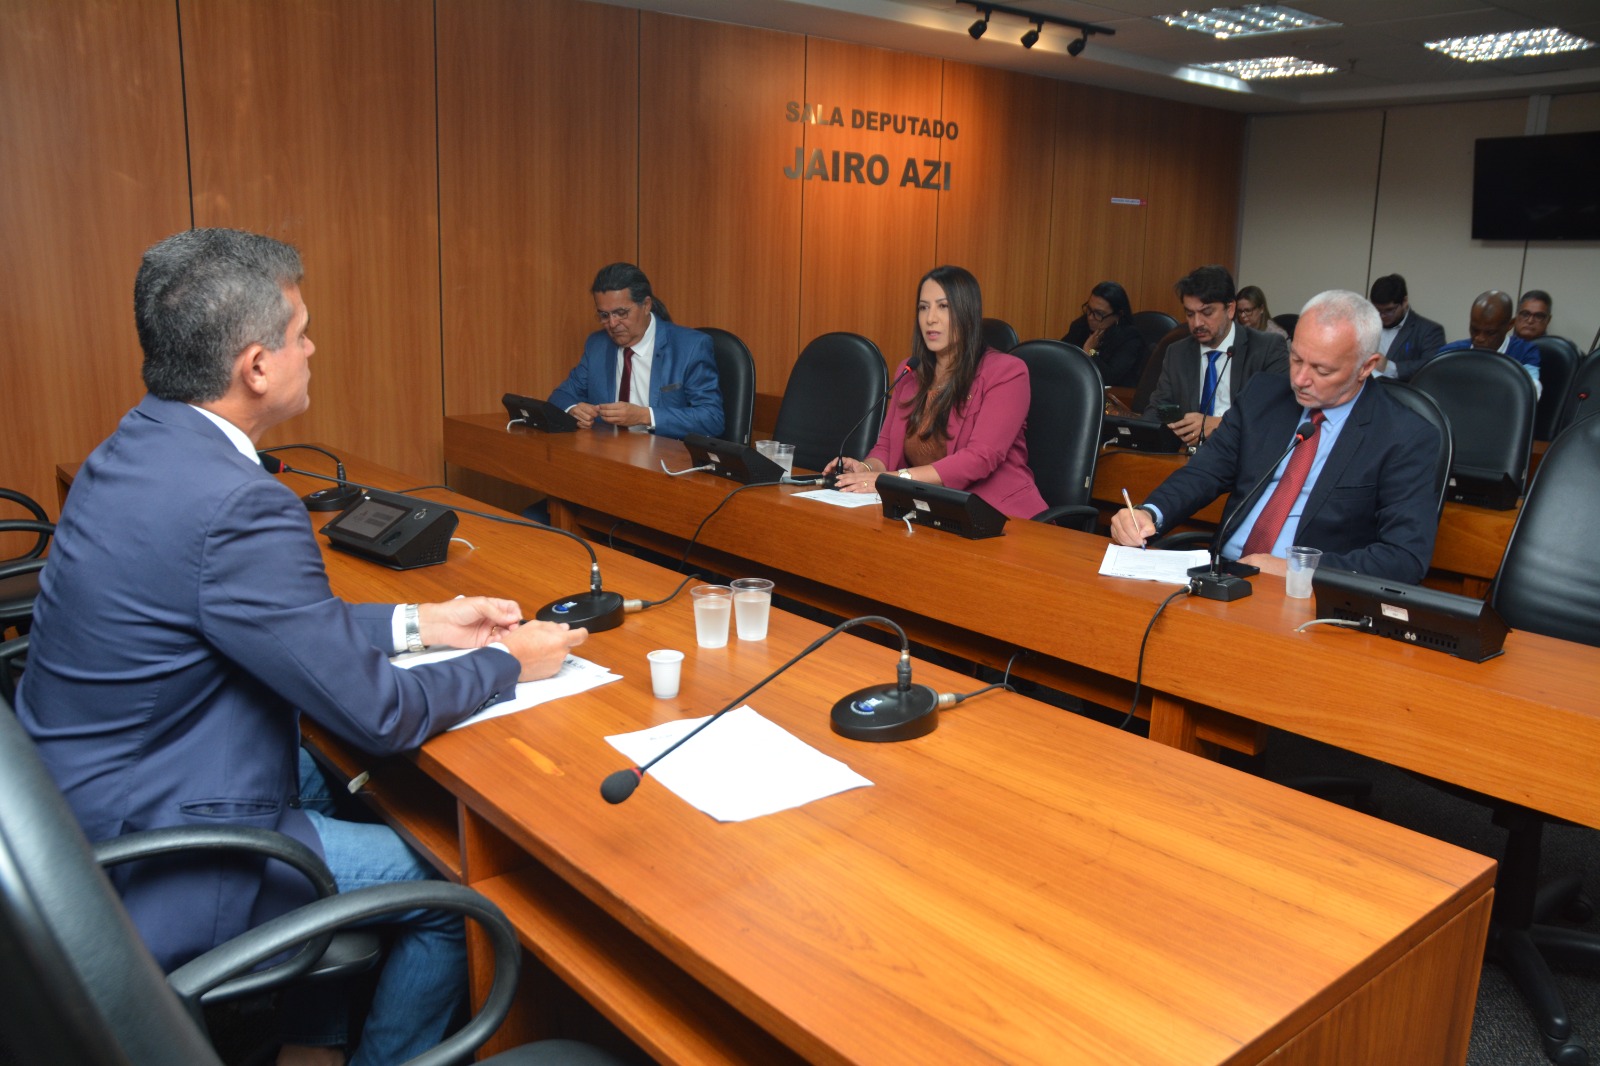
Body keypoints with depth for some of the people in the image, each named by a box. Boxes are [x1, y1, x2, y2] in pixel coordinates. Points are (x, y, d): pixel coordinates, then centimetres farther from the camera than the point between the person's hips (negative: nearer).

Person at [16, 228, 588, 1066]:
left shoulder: (135, 450, 0)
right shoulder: (236, 506, -30)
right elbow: (379, 715, -22)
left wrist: (417, 622, 9)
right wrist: (508, 663, -6)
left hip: (79, 806, 10)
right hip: (153, 879, -10)